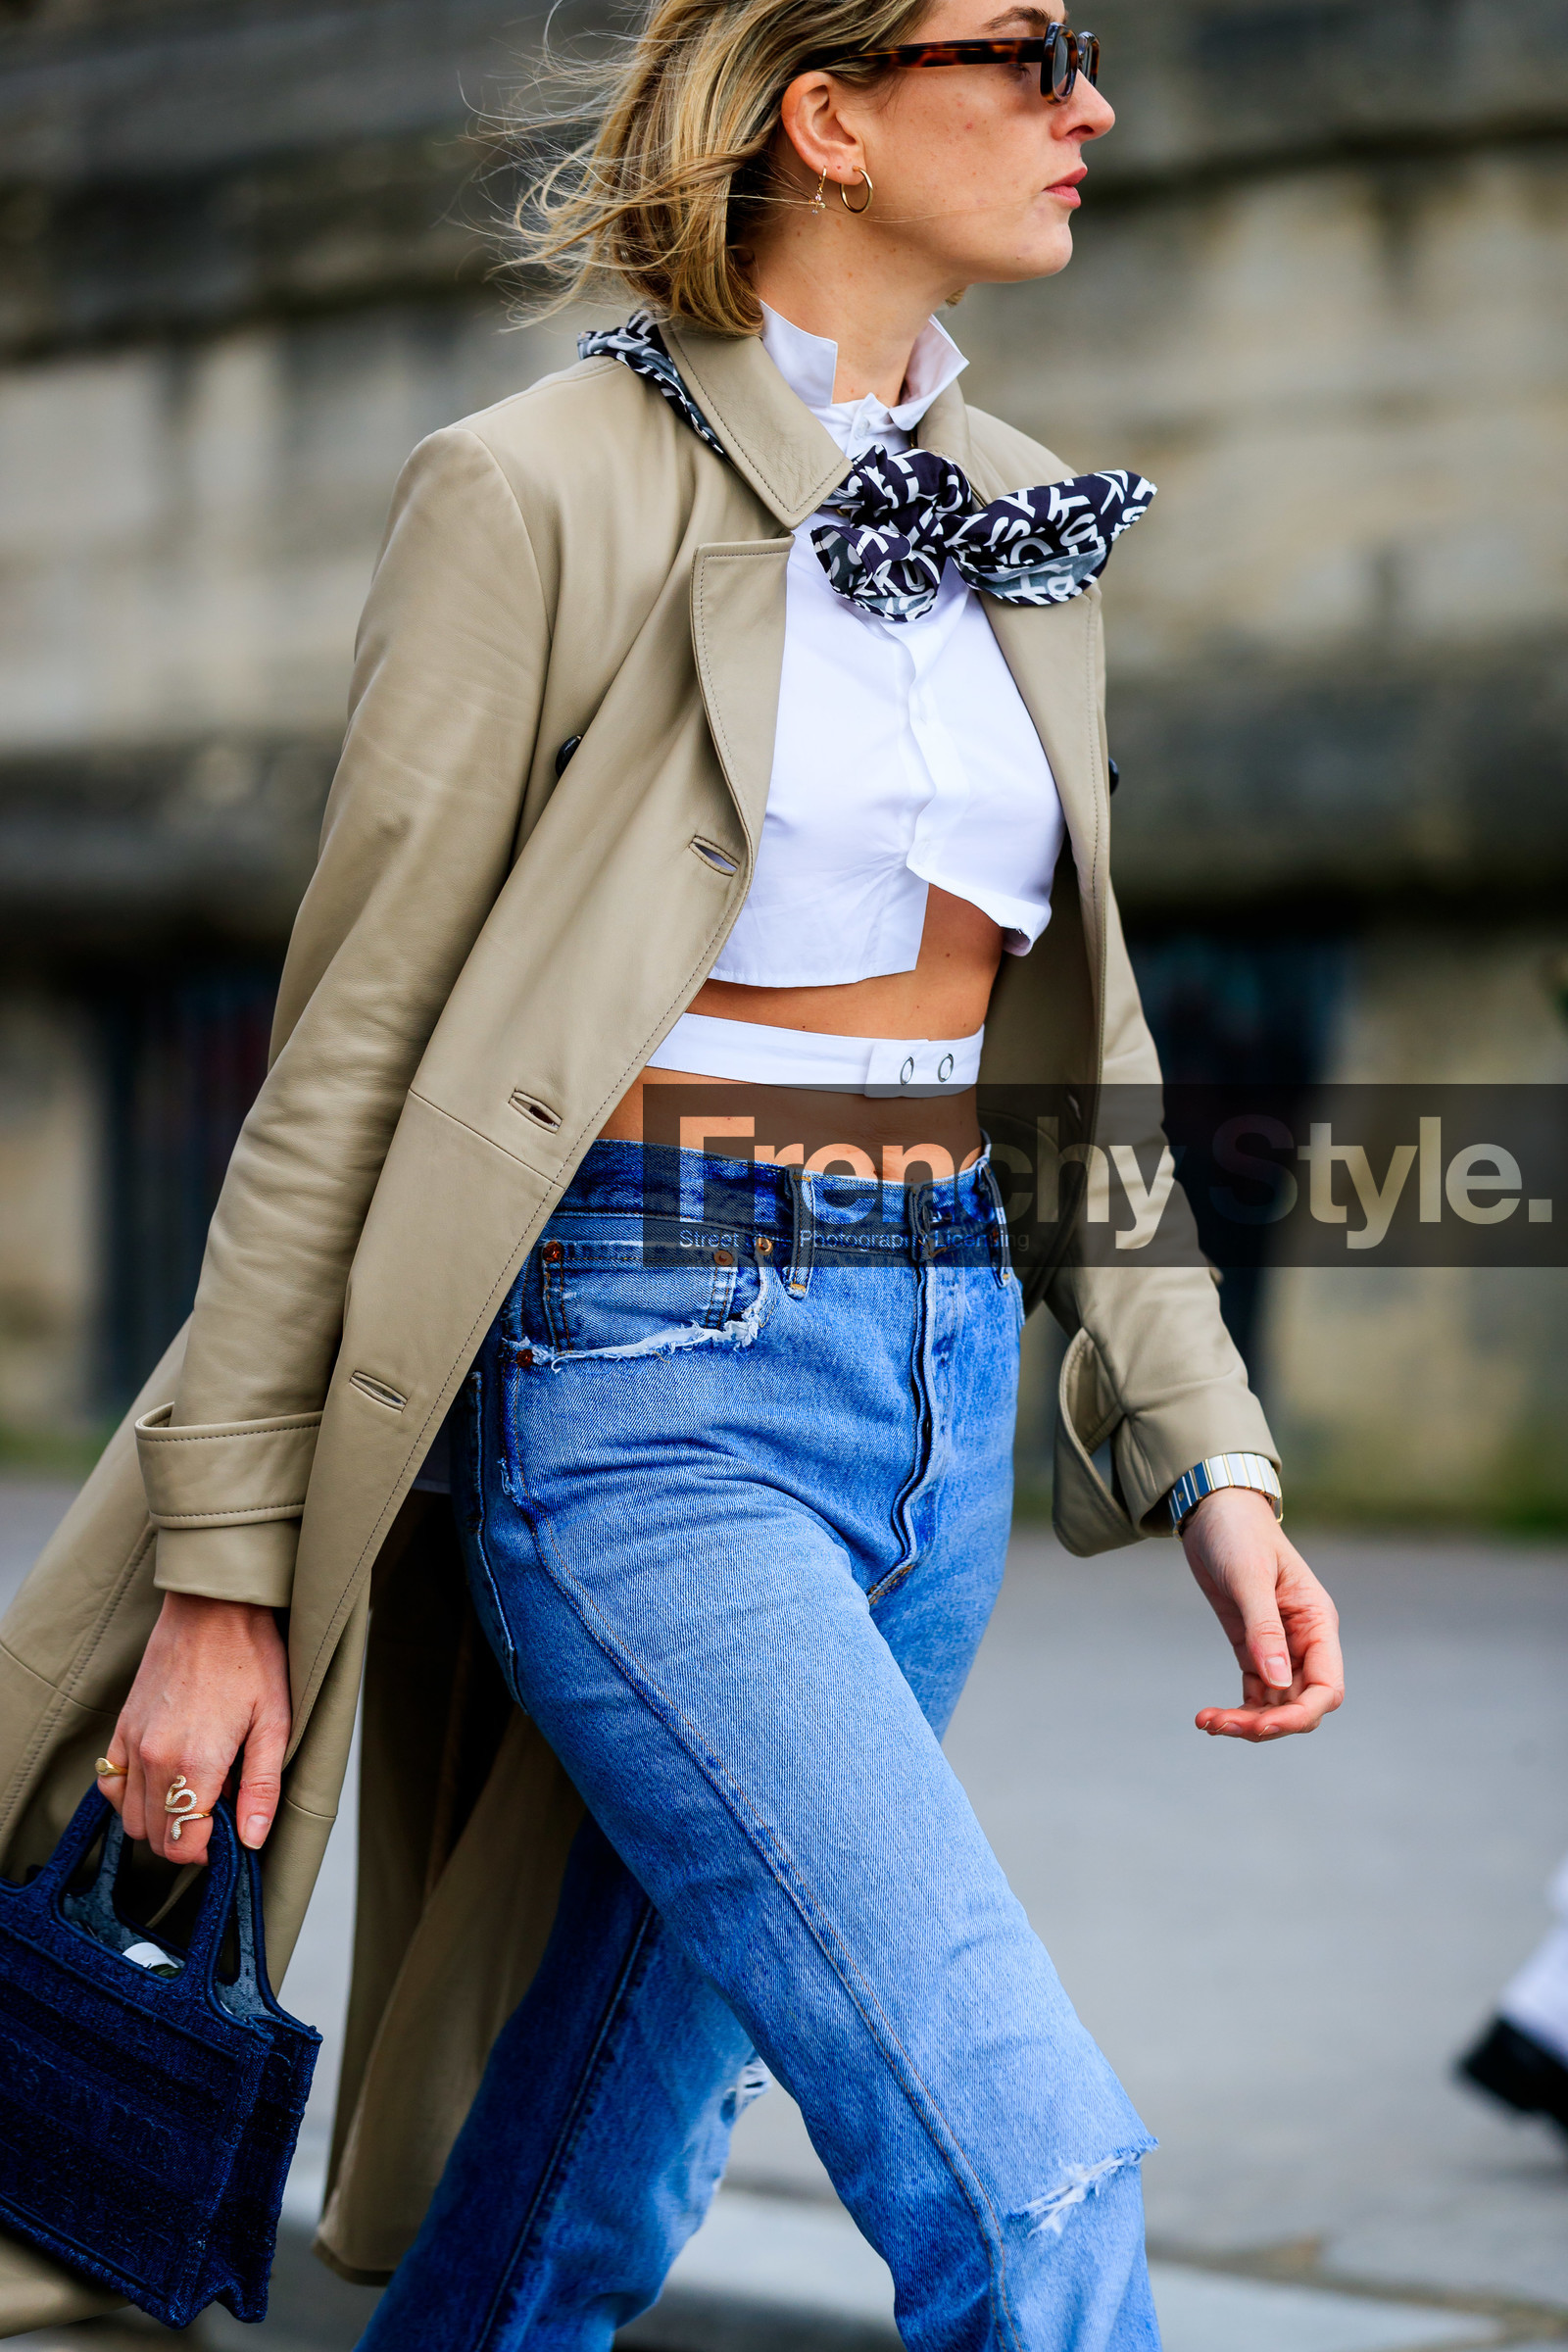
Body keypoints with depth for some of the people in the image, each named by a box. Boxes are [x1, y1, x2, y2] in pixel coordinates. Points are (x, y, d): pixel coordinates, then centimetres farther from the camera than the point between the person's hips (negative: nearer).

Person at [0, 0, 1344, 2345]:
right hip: (646, 1392, -7)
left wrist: (1209, 1456, 8)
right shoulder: (542, 494, -8)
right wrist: (223, 1568, -8)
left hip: (945, 1396, 7)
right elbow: (350, 1051, -7)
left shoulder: (1018, 523, 12)